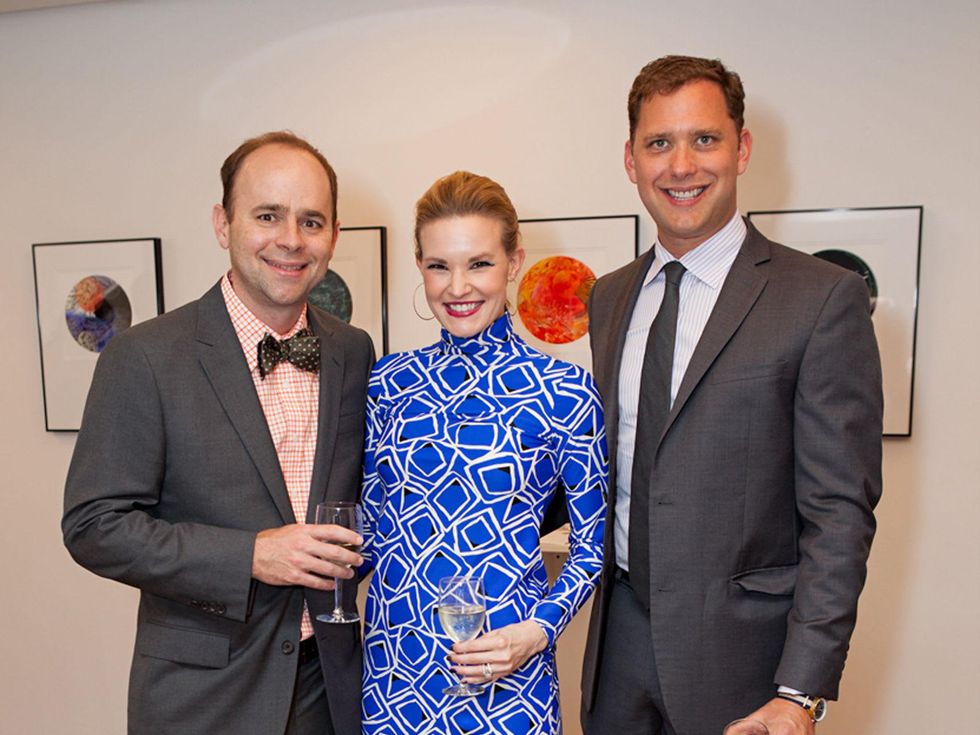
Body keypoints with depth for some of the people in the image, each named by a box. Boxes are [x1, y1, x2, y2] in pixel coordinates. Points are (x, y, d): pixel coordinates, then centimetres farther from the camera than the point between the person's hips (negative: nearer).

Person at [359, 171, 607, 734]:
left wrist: (537, 630, -16)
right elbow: (371, 524, 9)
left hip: (503, 669, -3)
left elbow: (593, 545, -3)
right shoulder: (390, 381, -1)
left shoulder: (563, 391, -11)